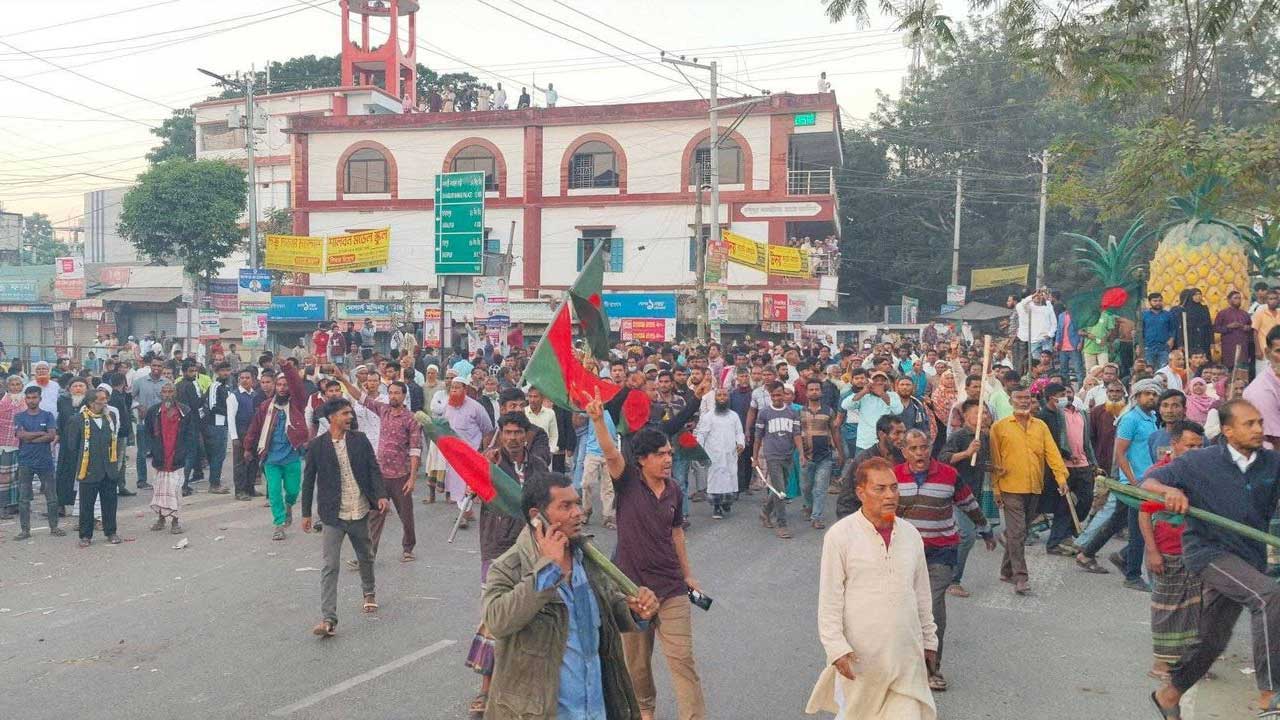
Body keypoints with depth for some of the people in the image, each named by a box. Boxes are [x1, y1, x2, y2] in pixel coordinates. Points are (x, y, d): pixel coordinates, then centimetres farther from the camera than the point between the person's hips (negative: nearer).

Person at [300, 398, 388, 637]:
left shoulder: (360, 440, 2)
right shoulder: (317, 446, -3)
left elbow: (373, 469, 2)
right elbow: (308, 481, 3)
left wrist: (380, 495, -13)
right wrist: (306, 513, 5)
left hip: (359, 512, 3)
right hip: (333, 516, -3)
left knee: (365, 557, 20)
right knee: (330, 566, -8)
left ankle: (369, 592, 46)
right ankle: (328, 618, -9)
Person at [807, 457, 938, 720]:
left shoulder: (911, 535, 5)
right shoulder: (840, 535, -11)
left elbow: (922, 594, 15)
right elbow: (829, 600, -9)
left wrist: (929, 640, 18)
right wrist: (837, 648, -13)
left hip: (906, 654, 4)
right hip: (860, 654, -4)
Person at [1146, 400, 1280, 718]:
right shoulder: (1200, 463, -7)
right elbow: (1147, 482, -5)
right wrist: (1169, 490, -27)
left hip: (1248, 559, 5)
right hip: (1208, 550, -5)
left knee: (1212, 641, 14)